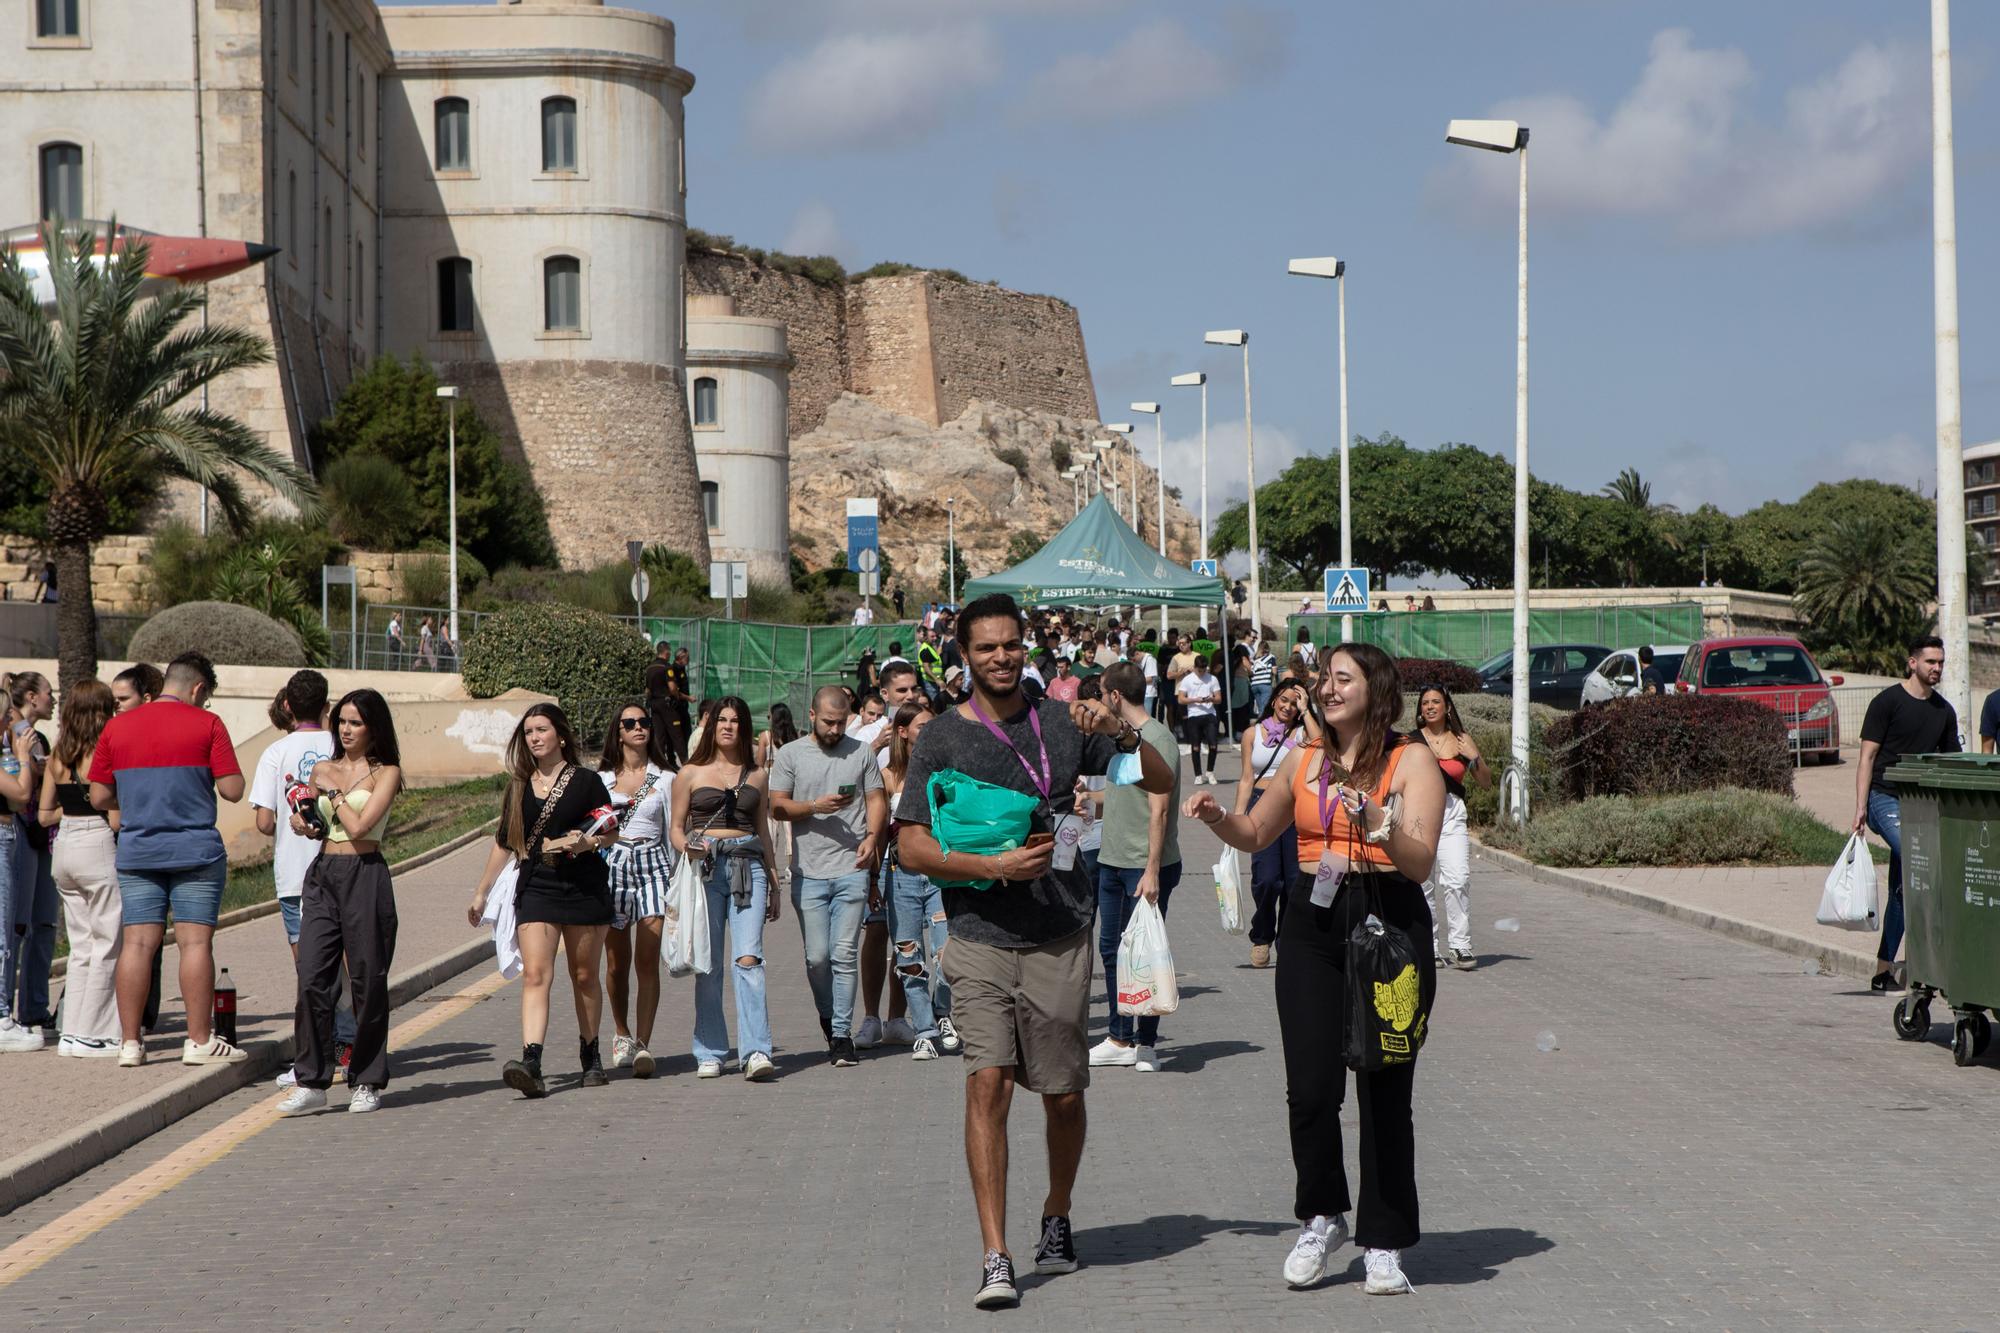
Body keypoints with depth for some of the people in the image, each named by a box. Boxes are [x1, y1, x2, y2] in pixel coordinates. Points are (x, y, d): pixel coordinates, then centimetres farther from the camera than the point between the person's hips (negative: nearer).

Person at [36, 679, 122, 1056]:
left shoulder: (57, 757, 7)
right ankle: (91, 1035, 3)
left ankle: (72, 1032, 15)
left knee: (81, 946, 15)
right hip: (99, 847, -7)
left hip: (64, 849, 7)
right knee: (106, 946, 2)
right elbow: (115, 819, -16)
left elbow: (45, 815, 9)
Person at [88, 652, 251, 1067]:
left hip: (136, 851, 4)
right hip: (194, 850, -4)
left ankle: (129, 1042, 4)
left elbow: (99, 797, 7)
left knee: (137, 943, 4)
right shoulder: (206, 724, -4)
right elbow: (233, 790, -8)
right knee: (195, 941, -1)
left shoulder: (117, 727, 6)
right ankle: (199, 1041, -1)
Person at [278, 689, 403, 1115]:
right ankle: (311, 1083, -3)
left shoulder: (385, 773, -2)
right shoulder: (323, 769, 14)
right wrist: (303, 824, 5)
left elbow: (360, 826, -14)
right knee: (312, 978, -6)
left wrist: (333, 792, -3)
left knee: (367, 981, 0)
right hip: (322, 875, 5)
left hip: (365, 877, -5)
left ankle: (367, 1082, 11)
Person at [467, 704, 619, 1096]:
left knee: (584, 976, 8)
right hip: (535, 887, 2)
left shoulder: (585, 781, -1)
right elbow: (504, 843, 17)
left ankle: (590, 1056, 25)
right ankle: (531, 1062, -25)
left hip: (584, 886, -2)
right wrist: (481, 892, 18)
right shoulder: (519, 786, 9)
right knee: (535, 974, -13)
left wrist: (587, 843, -16)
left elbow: (612, 833, 5)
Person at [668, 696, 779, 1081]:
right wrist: (688, 847, -12)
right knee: (708, 964, -1)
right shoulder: (691, 773, 10)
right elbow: (675, 827, 11)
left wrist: (773, 886, 23)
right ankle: (710, 1054, 7)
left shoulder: (757, 776, 16)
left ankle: (756, 1053, -22)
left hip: (748, 865, 1)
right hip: (706, 868, -1)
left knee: (748, 959, -14)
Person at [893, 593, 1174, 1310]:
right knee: (988, 1082, -15)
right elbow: (911, 847, -3)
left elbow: (1160, 782, 9)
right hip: (981, 937, -2)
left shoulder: (1062, 723, 8)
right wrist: (997, 865, -16)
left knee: (1064, 1093, 8)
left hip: (1061, 937, 2)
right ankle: (995, 1257, -15)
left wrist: (1122, 733, -10)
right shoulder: (942, 738, 2)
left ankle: (1057, 1218, 33)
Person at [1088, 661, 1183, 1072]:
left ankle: (1146, 1042, 7)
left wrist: (1152, 871, -21)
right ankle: (1120, 1039, 19)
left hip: (1146, 866, -9)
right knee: (1111, 949, 11)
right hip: (1112, 861, 9)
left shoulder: (1158, 739, -13)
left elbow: (1158, 810, -18)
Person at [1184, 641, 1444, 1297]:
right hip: (1312, 924, 4)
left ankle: (1384, 1244, 10)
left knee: (1384, 1091, -1)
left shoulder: (1411, 761, -2)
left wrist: (1374, 818, -27)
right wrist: (1217, 816, 7)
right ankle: (1322, 1218, 19)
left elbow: (1421, 863, -12)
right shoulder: (1304, 760, 13)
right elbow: (1255, 835, 27)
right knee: (1310, 1088, -3)